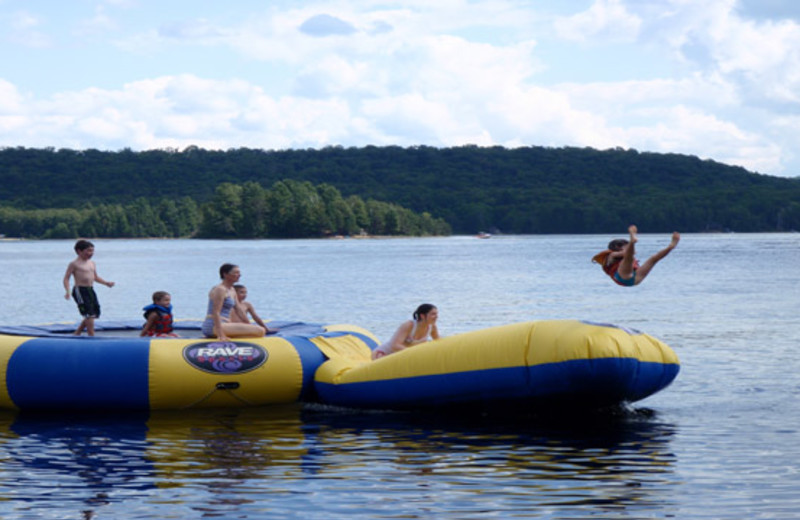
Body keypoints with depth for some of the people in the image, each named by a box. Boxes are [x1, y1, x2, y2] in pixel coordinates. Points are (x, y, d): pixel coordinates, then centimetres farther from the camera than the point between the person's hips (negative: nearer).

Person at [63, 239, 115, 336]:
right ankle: (91, 336, -6)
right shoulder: (74, 264, -7)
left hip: (91, 290, 8)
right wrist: (67, 291, -22)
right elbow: (66, 278, -8)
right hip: (80, 290, -8)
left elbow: (95, 277, 26)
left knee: (95, 313, 11)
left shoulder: (92, 263, 15)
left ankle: (77, 333, 23)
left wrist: (106, 283, 14)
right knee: (89, 314, -12)